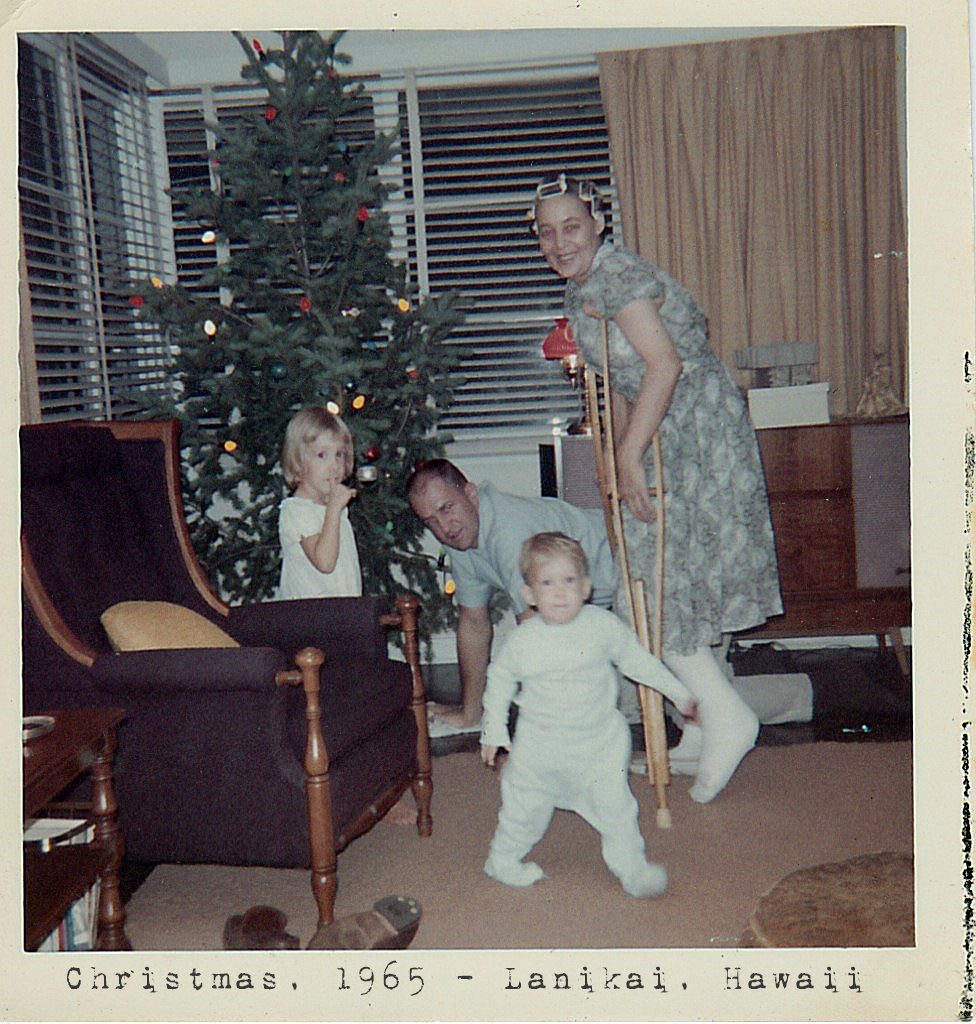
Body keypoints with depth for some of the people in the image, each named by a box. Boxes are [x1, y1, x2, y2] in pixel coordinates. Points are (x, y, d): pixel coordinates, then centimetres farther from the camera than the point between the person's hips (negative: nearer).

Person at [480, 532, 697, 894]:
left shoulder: (604, 626, -12)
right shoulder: (523, 641, -17)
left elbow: (636, 658, 4)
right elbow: (499, 678, 2)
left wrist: (678, 692, 10)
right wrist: (494, 730, 5)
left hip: (601, 741, 1)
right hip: (540, 745, -1)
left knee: (615, 805, 6)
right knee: (525, 809, 12)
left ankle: (631, 867, 26)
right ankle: (502, 859, 37)